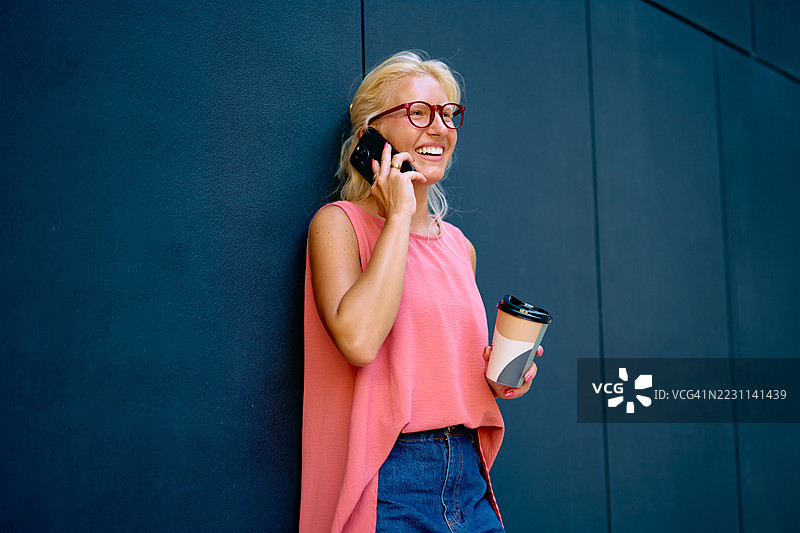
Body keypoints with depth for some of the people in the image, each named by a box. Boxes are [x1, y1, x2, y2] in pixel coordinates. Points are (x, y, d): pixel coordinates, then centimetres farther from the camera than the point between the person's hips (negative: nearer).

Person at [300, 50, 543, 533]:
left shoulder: (458, 245, 13)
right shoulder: (340, 223, -6)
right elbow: (358, 339, -24)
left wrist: (498, 380, 3)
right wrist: (399, 215, -16)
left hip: (468, 480, 6)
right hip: (385, 482, -6)